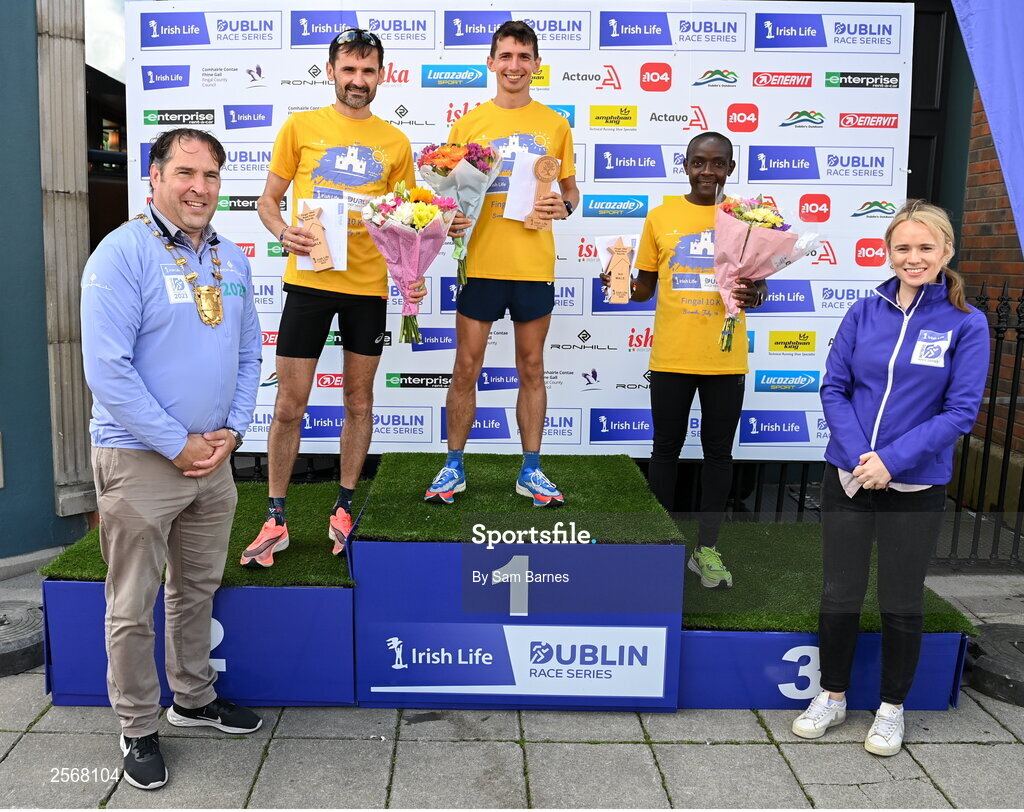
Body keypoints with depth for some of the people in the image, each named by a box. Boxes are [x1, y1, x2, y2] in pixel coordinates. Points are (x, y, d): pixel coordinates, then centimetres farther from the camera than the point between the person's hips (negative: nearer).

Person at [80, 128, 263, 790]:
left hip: (213, 456, 6)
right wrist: (179, 445, -16)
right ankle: (139, 728, 24)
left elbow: (249, 352, 12)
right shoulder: (123, 253, -12)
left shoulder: (231, 258, 8)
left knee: (199, 588, 19)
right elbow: (108, 370, -18)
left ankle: (195, 697, 37)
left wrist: (231, 431, -1)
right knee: (134, 606, 7)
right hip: (139, 460, -6)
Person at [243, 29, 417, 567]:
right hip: (308, 279, -1)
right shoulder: (301, 127, 3)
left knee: (359, 400, 9)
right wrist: (283, 233, -14)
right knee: (289, 405, 1)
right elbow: (268, 200, 7)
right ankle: (275, 520, 13)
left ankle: (344, 508, 24)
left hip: (368, 285, 2)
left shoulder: (395, 143, 8)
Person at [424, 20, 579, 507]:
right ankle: (453, 467, 20)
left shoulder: (554, 125, 6)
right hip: (481, 262, 0)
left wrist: (564, 206, -9)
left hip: (535, 265, 1)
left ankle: (530, 471, 21)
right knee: (466, 367, 5)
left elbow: (570, 189, 14)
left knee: (531, 368, 9)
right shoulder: (468, 124, 4)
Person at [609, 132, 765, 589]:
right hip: (671, 357, 0)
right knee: (666, 448, 10)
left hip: (725, 358, 0)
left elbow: (758, 280, 7)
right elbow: (644, 288, 7)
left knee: (718, 450, 9)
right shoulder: (660, 217, 2)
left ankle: (707, 549, 22)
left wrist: (756, 294, -16)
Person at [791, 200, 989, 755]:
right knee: (839, 594, 11)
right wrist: (858, 455, -14)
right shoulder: (864, 313, 1)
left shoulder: (966, 324, -6)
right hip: (847, 476, 2)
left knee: (901, 601, 11)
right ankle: (832, 697, 31)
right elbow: (833, 388, 0)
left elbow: (961, 411, -10)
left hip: (915, 486, -2)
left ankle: (892, 709, 31)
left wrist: (892, 459, -18)